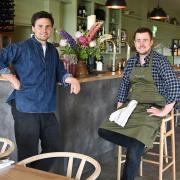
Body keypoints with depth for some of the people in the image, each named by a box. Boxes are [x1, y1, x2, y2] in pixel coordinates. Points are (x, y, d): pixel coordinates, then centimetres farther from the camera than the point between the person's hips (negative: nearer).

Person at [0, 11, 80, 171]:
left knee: (55, 148, 15)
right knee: (28, 155, 2)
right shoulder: (21, 48, -6)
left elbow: (59, 73, 15)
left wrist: (71, 79, -5)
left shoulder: (53, 51, 14)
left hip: (48, 110, 7)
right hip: (26, 109, -6)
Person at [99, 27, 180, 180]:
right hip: (131, 107, 7)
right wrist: (119, 107, 9)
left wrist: (164, 111, -17)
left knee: (134, 152, -21)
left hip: (150, 110, -6)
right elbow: (124, 84, 17)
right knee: (104, 130, -7)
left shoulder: (159, 60, -9)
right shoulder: (131, 62, 9)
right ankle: (138, 146, 1)